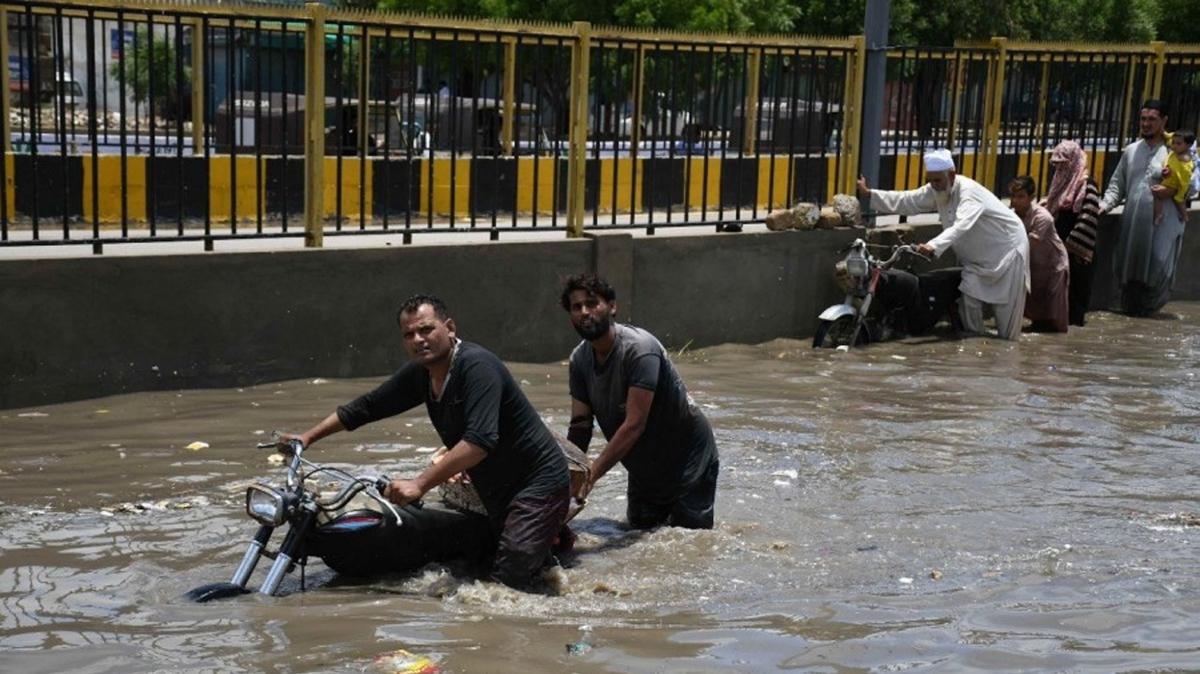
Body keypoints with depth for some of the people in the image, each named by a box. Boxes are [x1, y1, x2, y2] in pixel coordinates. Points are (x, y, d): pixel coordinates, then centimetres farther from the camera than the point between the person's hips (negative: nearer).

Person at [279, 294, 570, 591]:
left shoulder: (477, 365, -23)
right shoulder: (419, 373, 4)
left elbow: (481, 440, -34)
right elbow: (366, 406, 15)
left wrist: (419, 484, -37)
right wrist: (307, 437, 10)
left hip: (538, 483, -9)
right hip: (497, 493, 9)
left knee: (506, 584, -17)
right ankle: (554, 538, 34)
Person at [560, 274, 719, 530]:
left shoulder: (639, 348, -28)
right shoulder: (580, 358, -6)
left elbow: (634, 425, -35)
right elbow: (580, 426, -7)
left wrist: (591, 474, -41)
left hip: (687, 461, -7)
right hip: (644, 470, 7)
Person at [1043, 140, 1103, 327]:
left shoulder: (1087, 186, -13)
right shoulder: (1062, 181, 12)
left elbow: (1088, 219, -19)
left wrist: (1073, 245, -20)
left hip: (1077, 248, -8)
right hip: (1061, 243, 8)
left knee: (1076, 282, -1)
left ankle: (1075, 317, 6)